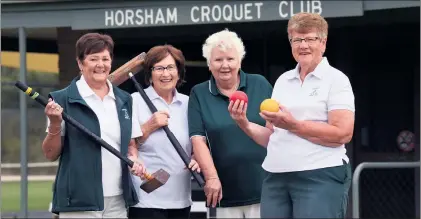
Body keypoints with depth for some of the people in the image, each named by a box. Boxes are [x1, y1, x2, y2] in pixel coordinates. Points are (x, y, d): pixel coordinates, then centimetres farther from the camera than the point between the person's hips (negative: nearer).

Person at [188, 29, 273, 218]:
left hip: (263, 185, 0)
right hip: (224, 192, 0)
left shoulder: (260, 85, 6)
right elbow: (198, 139, -2)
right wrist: (211, 177, -11)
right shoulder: (199, 94, 5)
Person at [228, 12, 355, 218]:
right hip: (276, 178, 5)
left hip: (321, 177, -5)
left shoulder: (335, 79, -1)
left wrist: (292, 125, -15)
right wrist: (244, 124, 0)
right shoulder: (282, 80, 16)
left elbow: (342, 134, -13)